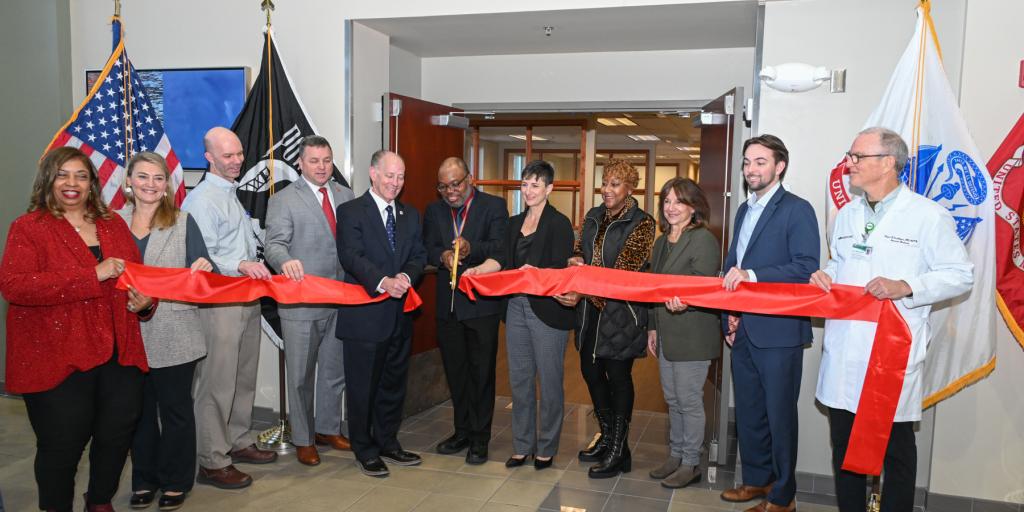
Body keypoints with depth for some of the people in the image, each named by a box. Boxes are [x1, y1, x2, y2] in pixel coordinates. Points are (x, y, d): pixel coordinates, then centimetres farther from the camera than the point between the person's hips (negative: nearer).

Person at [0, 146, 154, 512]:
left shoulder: (113, 225, 13)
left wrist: (144, 300, 0)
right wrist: (93, 275, -22)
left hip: (119, 355, 5)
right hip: (58, 359, -5)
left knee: (117, 434, 12)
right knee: (62, 444, 6)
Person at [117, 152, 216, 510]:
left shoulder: (183, 222, 0)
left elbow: (201, 272, -2)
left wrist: (204, 268, -24)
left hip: (174, 335, -2)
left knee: (175, 408, 8)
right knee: (139, 409, 13)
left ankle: (176, 482, 22)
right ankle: (144, 479, 29)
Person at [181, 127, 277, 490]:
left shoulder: (235, 196, 17)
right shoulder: (200, 200, -11)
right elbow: (201, 259, -18)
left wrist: (257, 270, 11)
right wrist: (240, 265, -30)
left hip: (248, 300, 9)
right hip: (218, 303, -9)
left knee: (245, 378, 16)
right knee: (217, 385, -4)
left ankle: (239, 442, 29)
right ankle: (212, 462, 5)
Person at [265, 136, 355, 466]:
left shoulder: (346, 196, 9)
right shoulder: (283, 200, -4)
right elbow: (275, 244, -14)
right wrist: (287, 261, -36)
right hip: (301, 302, -4)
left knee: (335, 370, 17)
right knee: (301, 375, 7)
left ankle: (328, 429, 35)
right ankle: (303, 439, 23)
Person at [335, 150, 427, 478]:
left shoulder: (410, 215, 14)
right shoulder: (351, 211, -5)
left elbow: (419, 255, 8)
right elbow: (351, 256, -17)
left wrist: (406, 276, -14)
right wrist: (383, 282, -31)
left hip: (399, 314, 6)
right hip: (365, 313, -6)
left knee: (394, 383, 16)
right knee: (363, 386, 5)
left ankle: (388, 443, 31)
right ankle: (365, 450, 21)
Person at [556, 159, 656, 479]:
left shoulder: (641, 223, -10)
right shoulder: (594, 216, 10)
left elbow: (625, 271, -19)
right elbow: (581, 246, 20)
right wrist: (576, 259, -6)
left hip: (620, 311, -6)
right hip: (590, 309, 7)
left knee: (618, 377, 2)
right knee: (591, 371, 13)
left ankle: (619, 452, 16)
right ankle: (607, 437, 32)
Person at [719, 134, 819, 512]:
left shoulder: (797, 210, -8)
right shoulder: (744, 210, 15)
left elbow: (806, 268, -18)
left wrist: (752, 276, -26)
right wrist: (729, 316, 10)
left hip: (779, 332, -7)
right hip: (743, 331, 7)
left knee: (779, 416, 3)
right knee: (748, 411, 16)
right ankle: (756, 480, 32)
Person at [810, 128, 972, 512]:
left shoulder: (928, 216, -7)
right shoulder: (847, 214, 14)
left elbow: (961, 275, -7)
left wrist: (906, 287, -20)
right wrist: (825, 275, 3)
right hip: (843, 350, 6)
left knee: (895, 449, 7)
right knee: (844, 444, 14)